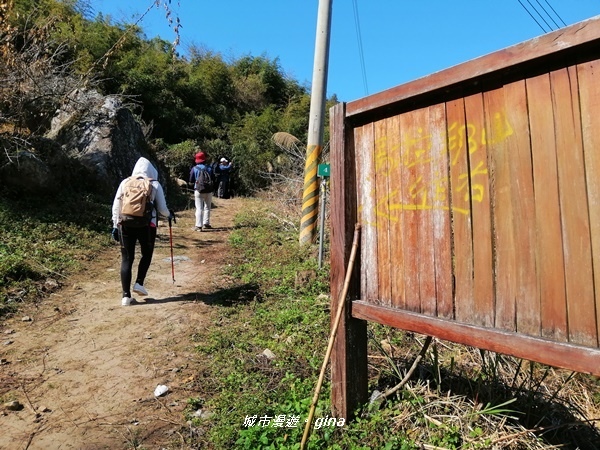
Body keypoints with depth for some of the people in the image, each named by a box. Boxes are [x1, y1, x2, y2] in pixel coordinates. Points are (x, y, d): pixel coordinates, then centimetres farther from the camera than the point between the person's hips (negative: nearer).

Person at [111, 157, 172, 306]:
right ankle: (139, 283, 12)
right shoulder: (155, 184, 2)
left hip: (126, 225, 2)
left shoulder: (125, 182, 7)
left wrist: (115, 225, 13)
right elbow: (162, 209, 3)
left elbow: (116, 206, 6)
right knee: (147, 254, 22)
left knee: (126, 259, 8)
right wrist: (169, 214, 24)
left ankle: (126, 295, 6)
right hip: (147, 225, -2)